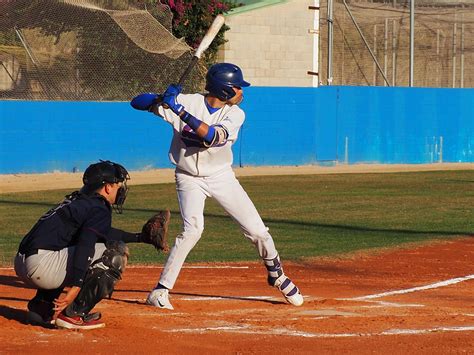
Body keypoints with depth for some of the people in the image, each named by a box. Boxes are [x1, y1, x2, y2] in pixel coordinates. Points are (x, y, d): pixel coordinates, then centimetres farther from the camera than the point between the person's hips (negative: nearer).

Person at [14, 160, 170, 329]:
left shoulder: (77, 200, 25)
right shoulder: (99, 209, -4)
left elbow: (102, 232, 39)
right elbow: (85, 245, -20)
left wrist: (140, 237, 41)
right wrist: (76, 287, -28)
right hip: (41, 266, -9)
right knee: (116, 252, -6)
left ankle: (41, 305, 17)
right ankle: (72, 314, -9)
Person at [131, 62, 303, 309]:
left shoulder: (235, 114, -11)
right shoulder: (186, 102, -17)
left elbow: (211, 136, -31)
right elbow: (137, 102, -19)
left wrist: (180, 111, -40)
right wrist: (162, 99, -40)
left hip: (222, 177, 3)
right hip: (190, 177, -3)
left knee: (257, 230, 2)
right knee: (193, 230, -25)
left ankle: (276, 275, 30)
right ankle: (160, 291, -17)